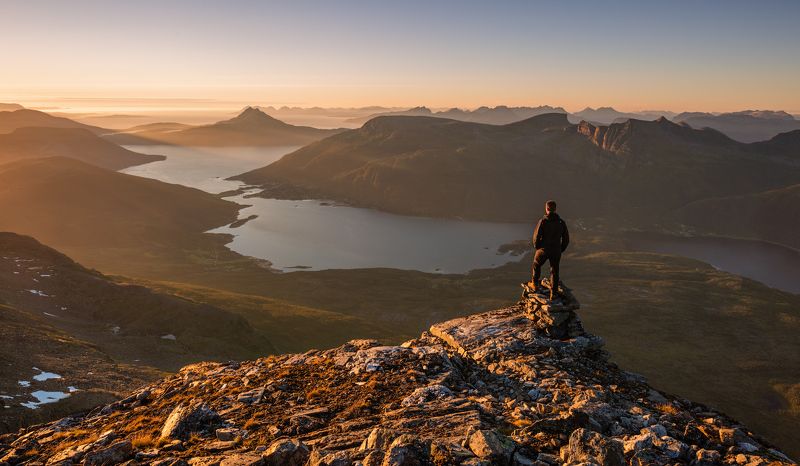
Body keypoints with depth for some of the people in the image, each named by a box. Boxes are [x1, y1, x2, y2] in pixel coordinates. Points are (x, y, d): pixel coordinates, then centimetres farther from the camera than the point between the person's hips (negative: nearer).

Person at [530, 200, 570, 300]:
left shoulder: (543, 221, -17)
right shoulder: (561, 222, -6)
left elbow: (536, 236, -17)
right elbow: (566, 239, 0)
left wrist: (536, 247, 3)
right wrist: (561, 250, 15)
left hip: (543, 250, -2)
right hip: (556, 251, 2)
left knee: (537, 265, 26)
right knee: (554, 272, 13)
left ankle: (535, 284, 38)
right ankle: (553, 293, 12)